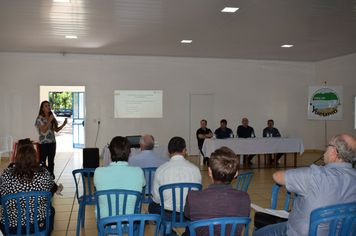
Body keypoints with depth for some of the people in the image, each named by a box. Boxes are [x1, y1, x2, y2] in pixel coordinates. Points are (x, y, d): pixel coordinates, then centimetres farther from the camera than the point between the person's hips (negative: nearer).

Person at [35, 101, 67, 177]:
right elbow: (43, 130, -17)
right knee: (42, 161, -2)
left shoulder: (52, 118, 9)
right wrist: (50, 121, -20)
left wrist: (63, 124, -3)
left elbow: (56, 130, 13)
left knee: (51, 161, 11)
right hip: (43, 143, -5)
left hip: (52, 142, 5)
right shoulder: (39, 118, -7)